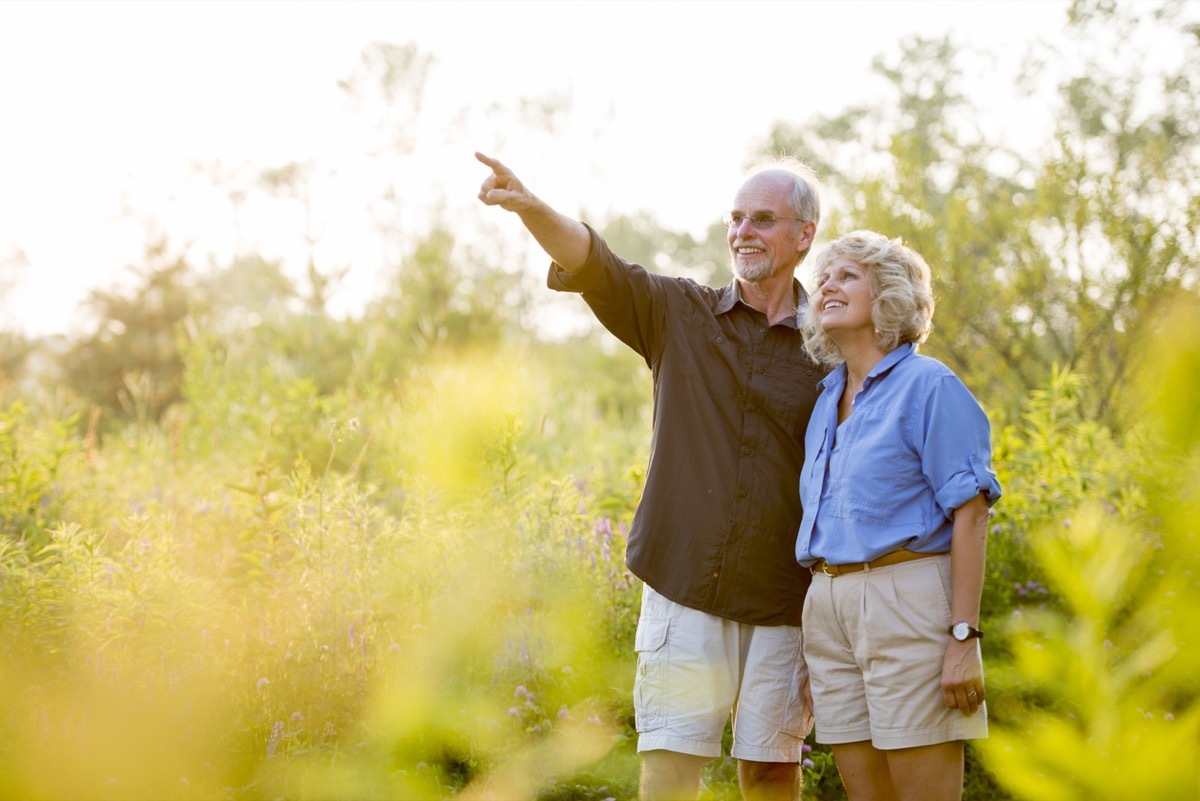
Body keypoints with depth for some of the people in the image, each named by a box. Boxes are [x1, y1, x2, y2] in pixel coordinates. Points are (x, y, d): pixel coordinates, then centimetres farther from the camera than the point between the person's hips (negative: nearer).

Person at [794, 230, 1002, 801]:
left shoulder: (928, 385, -4)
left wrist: (963, 637, -17)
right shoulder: (825, 399, 17)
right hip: (828, 606, 7)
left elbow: (970, 513, -10)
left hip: (907, 602, -7)